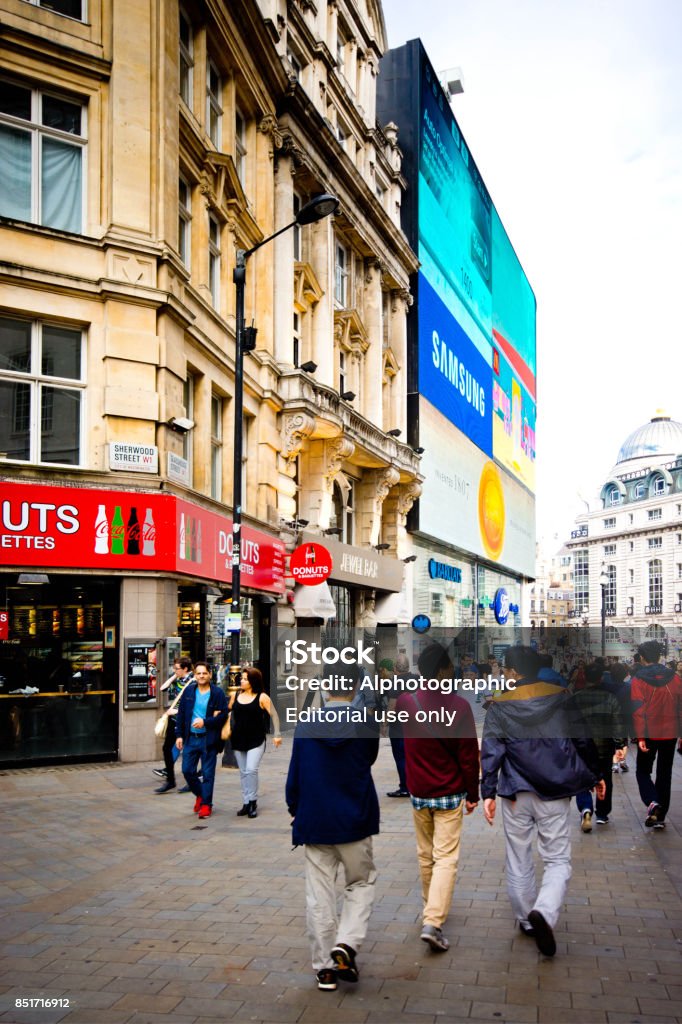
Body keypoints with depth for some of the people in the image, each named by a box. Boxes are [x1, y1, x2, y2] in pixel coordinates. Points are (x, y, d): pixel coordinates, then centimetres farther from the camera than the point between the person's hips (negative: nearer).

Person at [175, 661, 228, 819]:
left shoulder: (217, 693, -6)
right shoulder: (188, 691, 5)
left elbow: (223, 715, -8)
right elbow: (181, 714, 9)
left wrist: (205, 722, -18)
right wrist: (179, 735, 4)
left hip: (208, 739, -4)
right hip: (190, 738, 4)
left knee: (208, 773, 3)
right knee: (187, 770, 7)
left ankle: (206, 804, 16)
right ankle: (200, 795, 31)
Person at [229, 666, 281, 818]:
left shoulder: (262, 697, -8)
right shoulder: (235, 696, 4)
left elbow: (274, 715, -6)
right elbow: (227, 712, 16)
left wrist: (277, 735, -10)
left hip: (256, 740, -5)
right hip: (238, 740, 5)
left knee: (251, 770, -15)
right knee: (243, 772, 9)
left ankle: (253, 802, -4)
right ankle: (246, 803, 17)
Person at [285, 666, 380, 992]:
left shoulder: (306, 725, -6)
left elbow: (294, 774, 0)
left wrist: (295, 810, 14)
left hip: (315, 823, 1)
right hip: (355, 822, -1)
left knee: (319, 897, 10)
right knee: (361, 883, 18)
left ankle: (325, 967, 16)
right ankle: (346, 944, -1)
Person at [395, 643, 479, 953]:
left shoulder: (405, 702, -5)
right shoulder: (459, 706, -16)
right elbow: (469, 755, -10)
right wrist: (472, 794, 2)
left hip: (418, 793, 4)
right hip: (449, 794, -4)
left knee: (425, 855, 19)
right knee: (446, 858, 0)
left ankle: (431, 907, 34)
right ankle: (432, 922, -10)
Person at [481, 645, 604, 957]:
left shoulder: (499, 707, -3)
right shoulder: (561, 698, 1)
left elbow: (491, 753, -8)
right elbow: (584, 741, 6)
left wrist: (488, 792, -7)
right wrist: (595, 776, 18)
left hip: (516, 795, 0)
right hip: (554, 793, 0)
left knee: (519, 861, 15)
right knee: (558, 859, 5)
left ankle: (526, 920, 24)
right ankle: (544, 912, -18)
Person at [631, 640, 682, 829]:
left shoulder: (638, 680, -11)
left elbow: (638, 710, -15)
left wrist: (640, 737, -16)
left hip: (649, 734, -3)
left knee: (643, 771, 12)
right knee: (664, 774, 14)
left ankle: (652, 803, -13)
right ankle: (660, 817, 16)